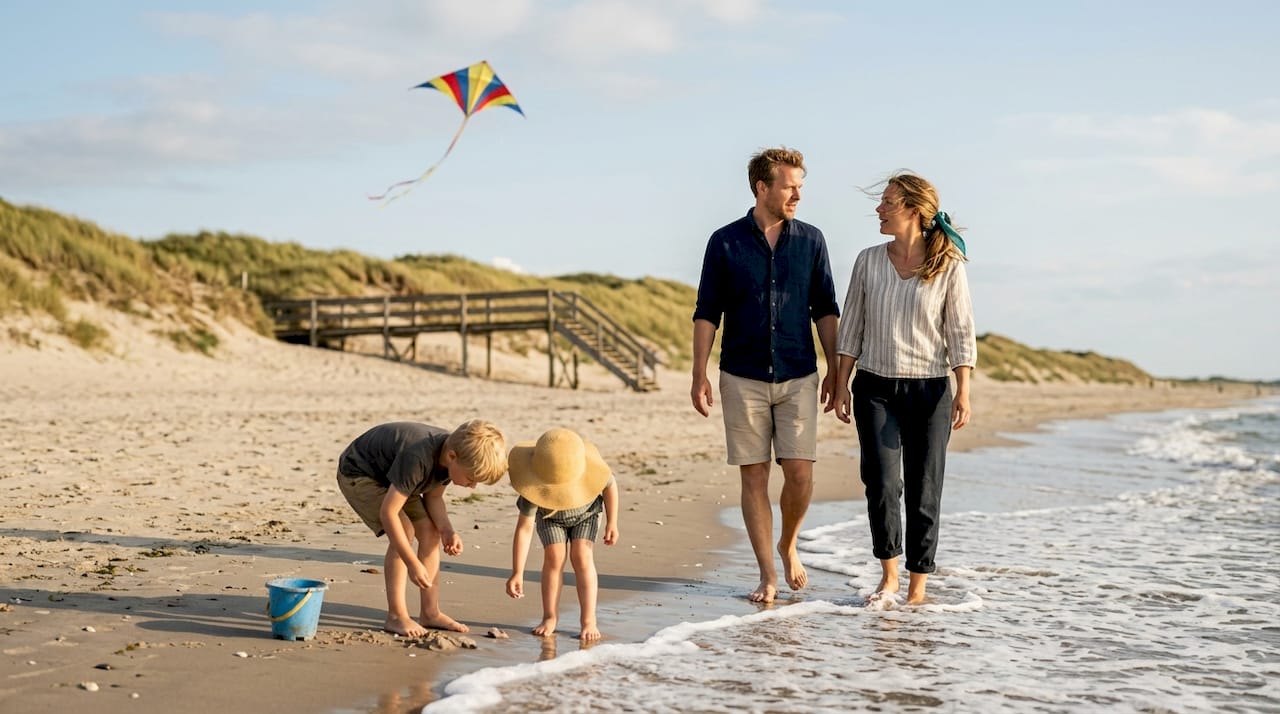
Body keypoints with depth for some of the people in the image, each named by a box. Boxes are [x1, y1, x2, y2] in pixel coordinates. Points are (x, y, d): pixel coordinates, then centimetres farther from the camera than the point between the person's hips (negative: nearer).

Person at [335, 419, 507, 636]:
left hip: (391, 473, 8)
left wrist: (447, 530, -20)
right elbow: (388, 512, -36)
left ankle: (430, 612, 4)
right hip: (357, 473, -8)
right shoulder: (418, 458, -40)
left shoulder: (454, 451, -16)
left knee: (429, 531, -3)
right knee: (404, 530, -22)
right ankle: (396, 616, -15)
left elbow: (434, 496, -1)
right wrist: (413, 563, -33)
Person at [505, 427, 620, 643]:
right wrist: (517, 573, -44)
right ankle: (550, 617, -3)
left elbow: (610, 484, -17)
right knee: (553, 557, -15)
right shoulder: (535, 491, -41)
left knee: (581, 556, -14)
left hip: (585, 513, 0)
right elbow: (524, 528, -41)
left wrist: (612, 523, -12)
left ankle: (588, 620, -13)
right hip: (550, 516, 0)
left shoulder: (589, 468, -40)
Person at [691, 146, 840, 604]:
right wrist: (699, 376, -4)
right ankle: (768, 574, 10)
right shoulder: (725, 243, 0)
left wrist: (834, 369, 3)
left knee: (799, 474, -5)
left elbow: (824, 309, 9)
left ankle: (788, 545, 23)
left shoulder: (811, 240, 6)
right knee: (753, 477, 1)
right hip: (743, 378, -1)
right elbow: (707, 313, 2)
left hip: (798, 377, 1)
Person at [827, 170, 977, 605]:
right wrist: (841, 385, 4)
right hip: (875, 389, 2)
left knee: (924, 492, 3)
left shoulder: (948, 266, -3)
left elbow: (960, 333, -2)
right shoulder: (868, 261, 4)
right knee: (881, 483, -10)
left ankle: (917, 587, 13)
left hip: (928, 390, -2)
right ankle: (888, 574, 9)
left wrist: (963, 393, -9)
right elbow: (851, 327, 9)